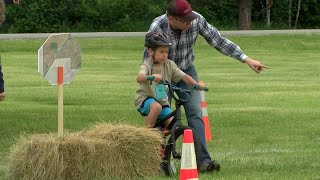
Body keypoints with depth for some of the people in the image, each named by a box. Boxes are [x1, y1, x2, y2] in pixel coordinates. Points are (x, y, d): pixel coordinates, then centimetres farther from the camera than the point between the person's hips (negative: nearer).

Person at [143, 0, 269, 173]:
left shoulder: (196, 20, -21)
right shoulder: (157, 28, -30)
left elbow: (218, 41, -14)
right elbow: (148, 59, -22)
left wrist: (247, 59, -16)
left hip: (187, 71, 2)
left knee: (195, 113, -12)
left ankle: (203, 160, -19)